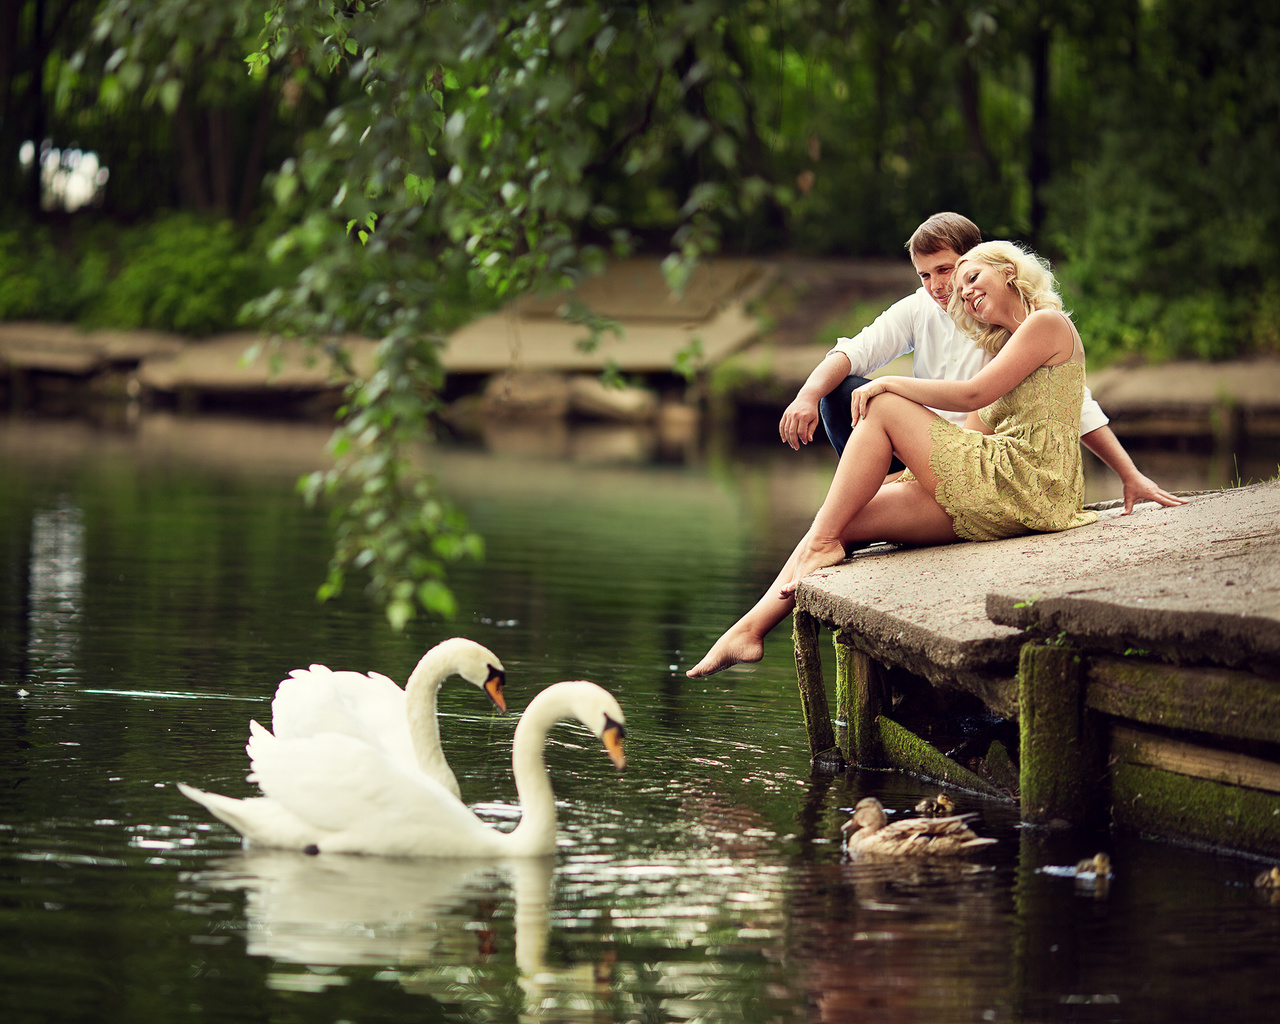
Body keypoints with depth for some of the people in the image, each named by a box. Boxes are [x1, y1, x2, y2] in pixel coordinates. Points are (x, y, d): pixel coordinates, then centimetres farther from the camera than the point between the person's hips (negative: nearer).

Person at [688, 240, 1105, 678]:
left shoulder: (1047, 323, -1)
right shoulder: (1005, 344, 28)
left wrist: (889, 384, -4)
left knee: (883, 408, -10)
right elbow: (972, 431, 20)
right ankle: (752, 628, -7)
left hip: (1025, 488, -9)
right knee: (847, 519, -2)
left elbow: (972, 395, -12)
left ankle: (823, 542, -10)